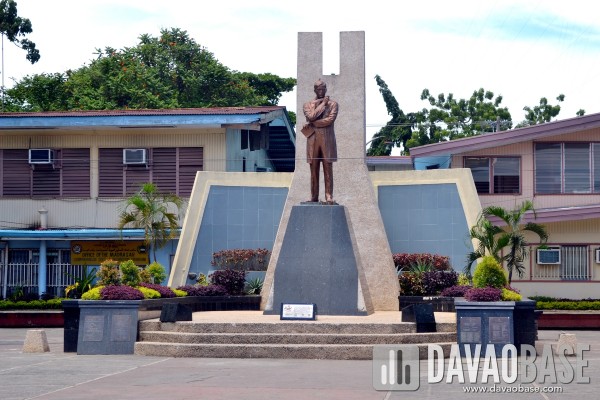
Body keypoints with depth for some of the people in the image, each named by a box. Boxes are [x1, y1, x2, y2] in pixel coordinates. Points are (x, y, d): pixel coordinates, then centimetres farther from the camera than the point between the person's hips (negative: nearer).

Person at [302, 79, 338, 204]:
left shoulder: (333, 104, 8)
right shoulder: (308, 105, 13)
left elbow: (330, 119, -9)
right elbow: (311, 116, -8)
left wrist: (311, 125, -7)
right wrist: (323, 104, -3)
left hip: (327, 140, -1)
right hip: (313, 140, 1)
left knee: (328, 169, -4)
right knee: (314, 170, 1)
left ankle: (329, 196, -5)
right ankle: (314, 197, 3)